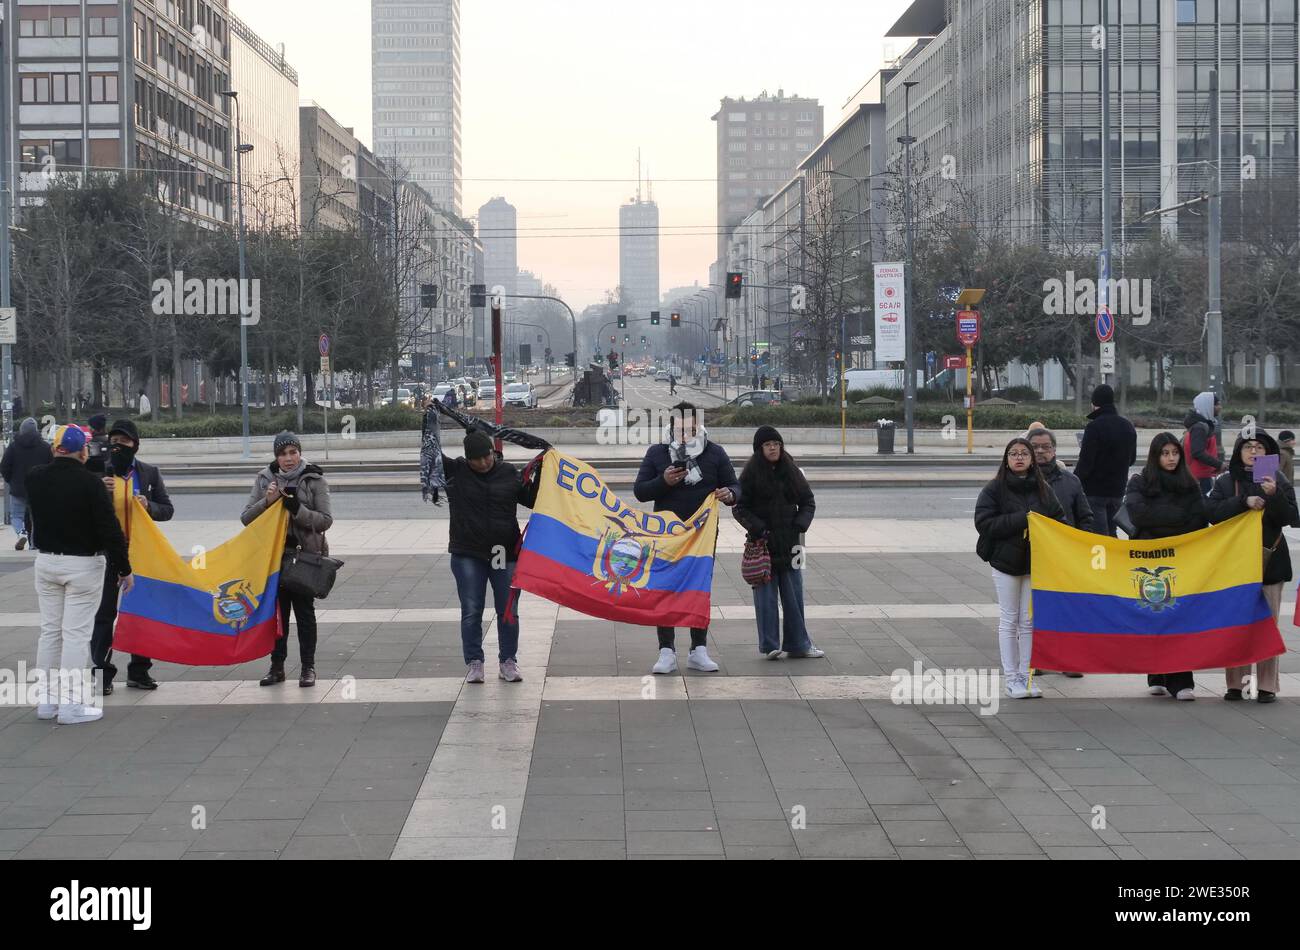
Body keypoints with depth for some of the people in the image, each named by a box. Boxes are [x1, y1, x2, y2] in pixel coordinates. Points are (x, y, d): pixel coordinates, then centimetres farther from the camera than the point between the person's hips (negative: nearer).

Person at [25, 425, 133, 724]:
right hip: (83, 565, -6)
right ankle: (71, 704, -1)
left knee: (50, 630, 13)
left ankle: (46, 700, 18)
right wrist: (124, 569, -7)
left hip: (45, 562, 6)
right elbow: (109, 529, -15)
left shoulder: (35, 478, 0)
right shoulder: (89, 483, -16)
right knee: (76, 633, -2)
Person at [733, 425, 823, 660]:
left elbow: (808, 501, 14)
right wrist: (758, 528, -15)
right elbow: (739, 508, -3)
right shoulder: (750, 473, -3)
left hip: (789, 543, 3)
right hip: (762, 544, -3)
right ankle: (770, 645, 6)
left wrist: (800, 524, -3)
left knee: (794, 595, 6)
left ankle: (798, 644, 13)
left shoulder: (791, 471, 8)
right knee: (766, 596, 0)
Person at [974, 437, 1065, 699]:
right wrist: (1022, 519, -17)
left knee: (1030, 621, 5)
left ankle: (1027, 675, 13)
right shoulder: (994, 489, -4)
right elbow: (984, 522, -12)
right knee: (1009, 621, 3)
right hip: (1006, 562, -2)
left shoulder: (1043, 489, 5)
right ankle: (1011, 678, 8)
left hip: (1036, 562, 2)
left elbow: (1059, 520, 8)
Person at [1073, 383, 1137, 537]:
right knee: (1111, 532, 17)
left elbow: (1085, 462, -19)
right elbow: (1132, 458, 18)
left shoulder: (1094, 427, -16)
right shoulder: (1128, 426, 9)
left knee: (1099, 535, -5)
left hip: (1094, 490, -7)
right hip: (1118, 489, 7)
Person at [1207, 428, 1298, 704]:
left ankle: (1267, 685, 5)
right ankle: (1235, 683, 8)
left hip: (1270, 561, -1)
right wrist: (1244, 502, -17)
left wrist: (1274, 495, -20)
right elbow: (1212, 511, -8)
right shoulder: (1226, 481, 5)